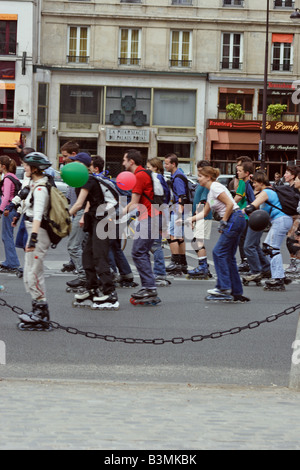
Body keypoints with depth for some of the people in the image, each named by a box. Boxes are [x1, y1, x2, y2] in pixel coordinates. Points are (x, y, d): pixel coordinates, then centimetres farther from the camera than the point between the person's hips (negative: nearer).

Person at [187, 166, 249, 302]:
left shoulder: (215, 187, -10)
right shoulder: (210, 191, 20)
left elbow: (230, 204, -19)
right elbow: (204, 213, 26)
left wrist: (224, 222, -12)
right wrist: (187, 220, 21)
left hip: (234, 219, -10)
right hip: (235, 222, 10)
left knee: (219, 252, -8)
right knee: (228, 256, 9)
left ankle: (224, 287, -7)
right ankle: (237, 293, 9)